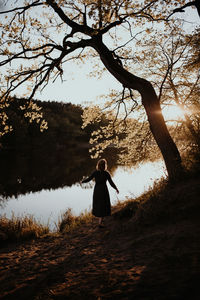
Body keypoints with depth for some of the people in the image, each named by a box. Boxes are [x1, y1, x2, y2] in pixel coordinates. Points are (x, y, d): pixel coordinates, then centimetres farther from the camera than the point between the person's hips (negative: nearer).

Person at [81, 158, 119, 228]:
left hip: (96, 190, 4)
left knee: (97, 205, 21)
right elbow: (111, 183, -13)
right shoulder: (106, 173, -16)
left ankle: (100, 219, 37)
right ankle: (100, 223, 6)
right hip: (104, 191, -3)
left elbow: (88, 179, -5)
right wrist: (116, 189, 3)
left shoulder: (95, 172, -9)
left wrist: (82, 181, 15)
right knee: (103, 206, 8)